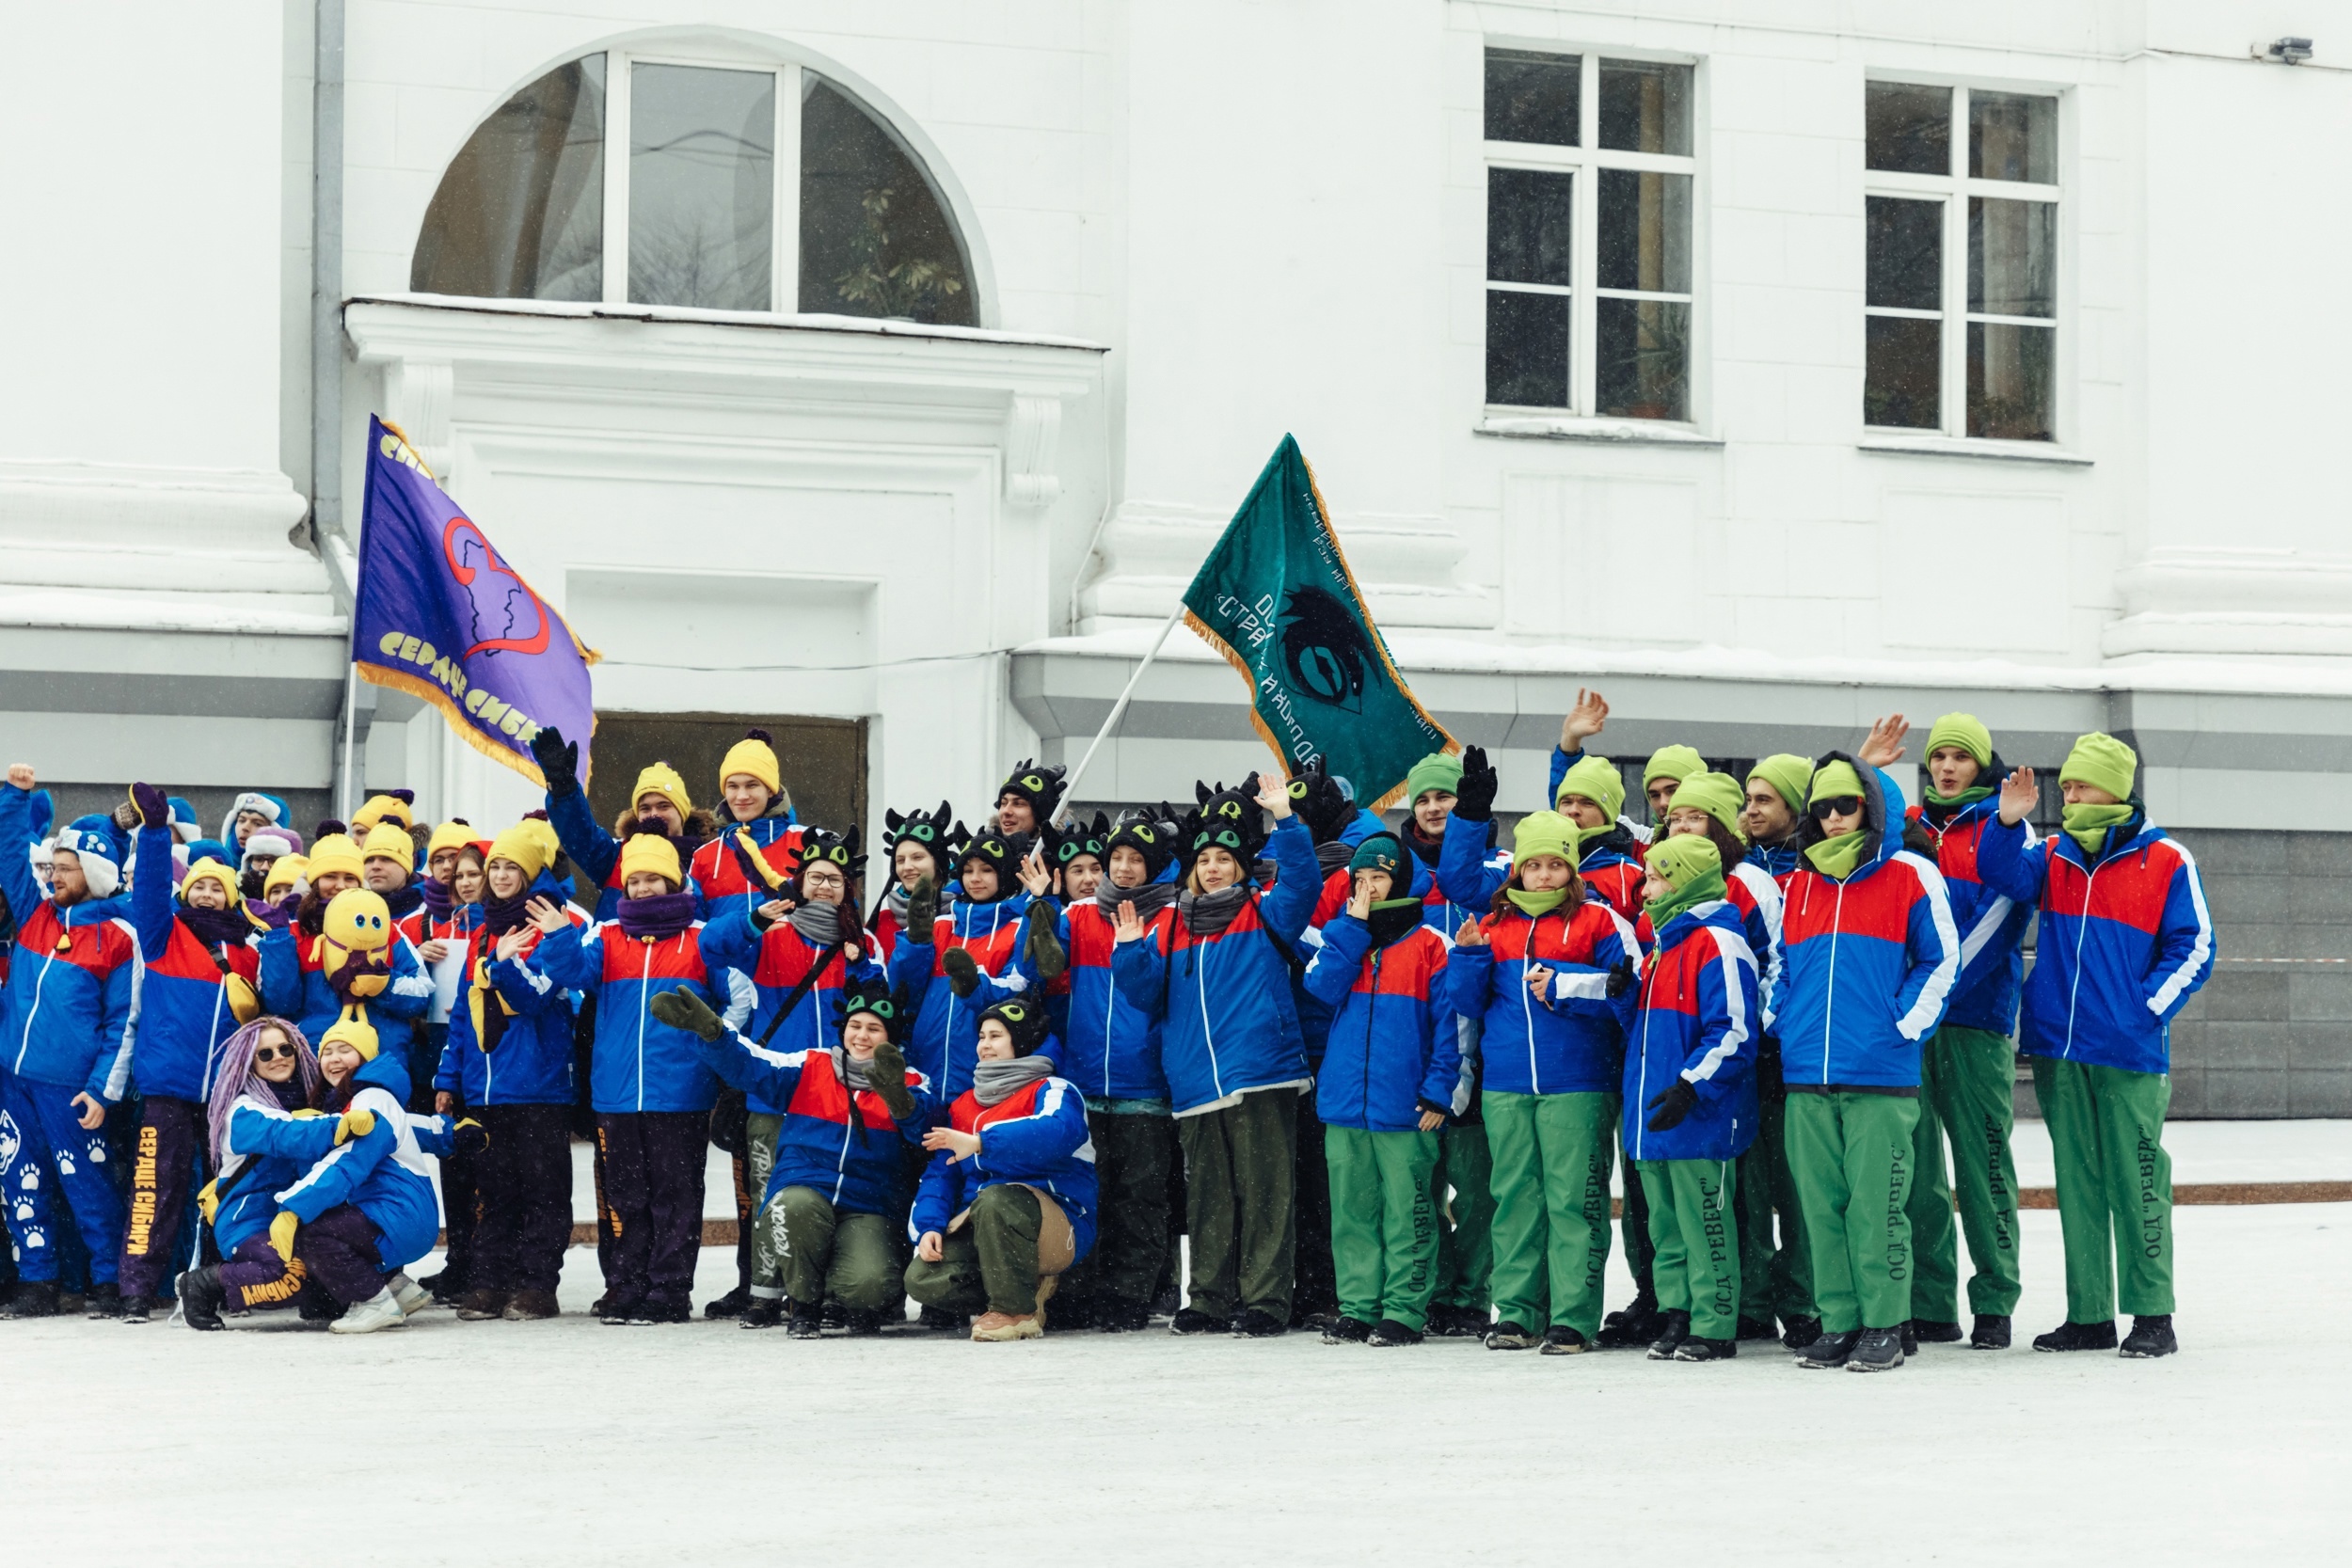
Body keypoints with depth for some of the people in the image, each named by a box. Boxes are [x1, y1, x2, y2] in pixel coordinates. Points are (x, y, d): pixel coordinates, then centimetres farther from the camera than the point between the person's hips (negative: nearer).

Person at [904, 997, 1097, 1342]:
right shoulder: (964, 1105, 18)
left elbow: (1060, 1133, -27)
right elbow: (941, 1173, 14)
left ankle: (1017, 1311, -20)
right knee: (922, 1278, -20)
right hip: (980, 1231, 6)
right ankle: (1030, 1288, 2)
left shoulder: (1054, 1091, -3)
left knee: (995, 1199, -38)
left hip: (1058, 1232, -6)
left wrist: (980, 1144, -31)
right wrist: (929, 1226, -5)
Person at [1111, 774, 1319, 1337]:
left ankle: (1264, 1301, -4)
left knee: (1262, 1190, -5)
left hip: (1260, 1076, -4)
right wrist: (1131, 950, -2)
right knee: (1207, 1196, 9)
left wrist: (1285, 821, -20)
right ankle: (1211, 1300, 15)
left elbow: (1300, 883, -12)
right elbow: (1149, 994, 14)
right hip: (1196, 1085, 4)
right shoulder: (1170, 929, 16)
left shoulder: (1264, 915, 6)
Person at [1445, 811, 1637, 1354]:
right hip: (1506, 1086, 4)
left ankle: (1573, 1317, -3)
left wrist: (1564, 985, -13)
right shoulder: (1496, 926, 14)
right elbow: (1468, 1002, 14)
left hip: (1576, 1085, -4)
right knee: (1515, 1197, 8)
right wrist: (1470, 957, -3)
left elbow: (1624, 991, -6)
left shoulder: (1599, 922, 1)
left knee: (1572, 1199, -5)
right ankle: (1517, 1312, 14)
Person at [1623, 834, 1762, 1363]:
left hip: (1700, 1121, -10)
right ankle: (1676, 1315, 18)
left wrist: (1690, 1086, -23)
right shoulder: (1663, 946, 18)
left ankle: (1714, 1328, -1)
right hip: (1653, 1119, 10)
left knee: (1704, 1224, -5)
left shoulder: (1717, 942, -12)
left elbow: (1733, 1032, -19)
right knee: (1667, 1226, 12)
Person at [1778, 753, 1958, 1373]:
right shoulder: (1800, 886, 14)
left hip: (1881, 1073, -5)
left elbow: (1941, 959, 2)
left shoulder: (1910, 876, 0)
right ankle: (1838, 1322, 12)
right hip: (1807, 1074, 5)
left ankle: (1885, 1326, 2)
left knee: (1876, 1203, -5)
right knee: (1822, 1204, 5)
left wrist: (1905, 1025, -5)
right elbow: (1780, 966, 24)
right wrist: (1789, 1026, 11)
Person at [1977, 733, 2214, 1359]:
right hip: (2058, 1049, 4)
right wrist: (2009, 823, -24)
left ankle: (2152, 1315, 4)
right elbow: (2005, 874, -7)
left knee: (2135, 1183, -2)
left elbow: (2194, 948, -1)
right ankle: (2088, 1315, 15)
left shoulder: (2167, 860, -1)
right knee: (2077, 1183, 9)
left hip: (2128, 1052, -4)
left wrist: (2145, 1009, -10)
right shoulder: (2053, 855, 11)